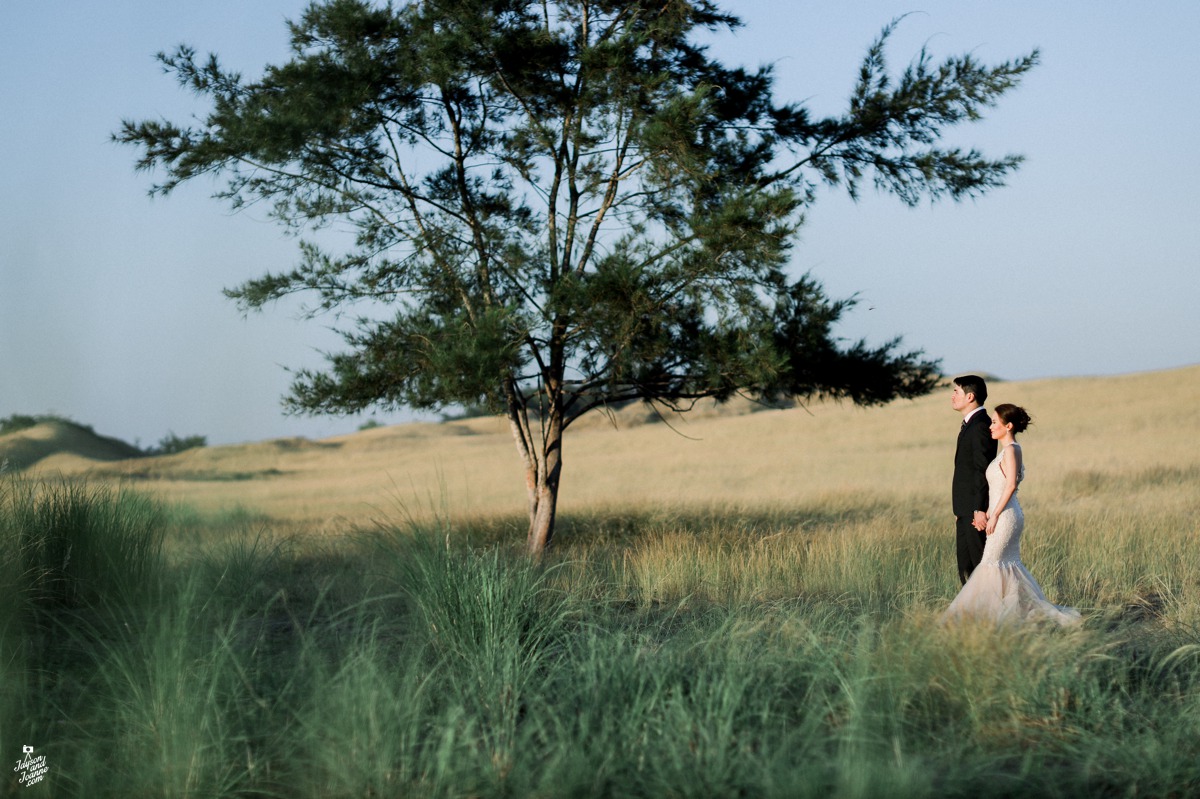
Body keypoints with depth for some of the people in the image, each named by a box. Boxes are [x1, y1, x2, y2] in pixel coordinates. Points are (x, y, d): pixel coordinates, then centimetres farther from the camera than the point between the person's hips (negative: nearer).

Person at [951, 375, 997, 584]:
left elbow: (983, 470, -20)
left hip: (975, 512, -10)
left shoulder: (980, 426, -15)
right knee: (966, 570, 11)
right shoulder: (970, 424, 17)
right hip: (966, 510, 10)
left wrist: (980, 509, -23)